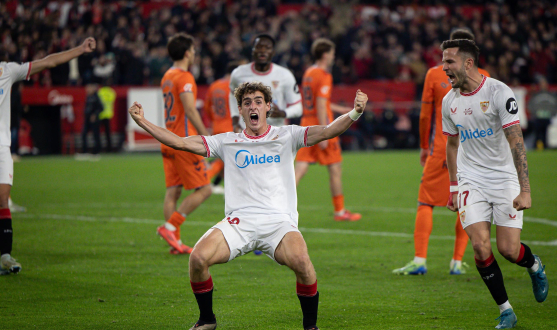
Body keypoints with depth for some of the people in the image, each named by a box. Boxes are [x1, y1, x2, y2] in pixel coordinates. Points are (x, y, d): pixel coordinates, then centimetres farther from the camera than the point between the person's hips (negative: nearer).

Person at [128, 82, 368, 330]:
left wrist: (354, 113, -16)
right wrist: (142, 122, 9)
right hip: (238, 221, 2)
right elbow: (180, 142, 15)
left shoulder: (287, 136, 14)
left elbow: (327, 131, 2)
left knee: (301, 262, -32)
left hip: (279, 221, -2)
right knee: (198, 257, -23)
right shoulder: (227, 142, 17)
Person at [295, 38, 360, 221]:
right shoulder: (324, 76, -13)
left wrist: (341, 109, 33)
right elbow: (321, 106, -20)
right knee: (335, 168, 5)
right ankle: (340, 211, 13)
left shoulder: (308, 73, 14)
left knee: (300, 168, 1)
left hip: (306, 124, 8)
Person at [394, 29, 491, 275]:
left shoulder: (434, 74, 0)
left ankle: (420, 260, -9)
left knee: (426, 203, 1)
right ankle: (457, 262, 7)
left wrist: (424, 146, 13)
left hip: (440, 150, -1)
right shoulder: (482, 77, 3)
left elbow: (425, 116, 3)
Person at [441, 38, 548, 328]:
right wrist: (453, 187, 16)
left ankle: (535, 266, 29)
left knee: (509, 250, -8)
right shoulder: (449, 101, 3)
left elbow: (516, 141, -16)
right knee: (480, 247, -12)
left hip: (505, 179, -4)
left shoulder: (499, 92, -14)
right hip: (471, 181, 4)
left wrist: (525, 189, -21)